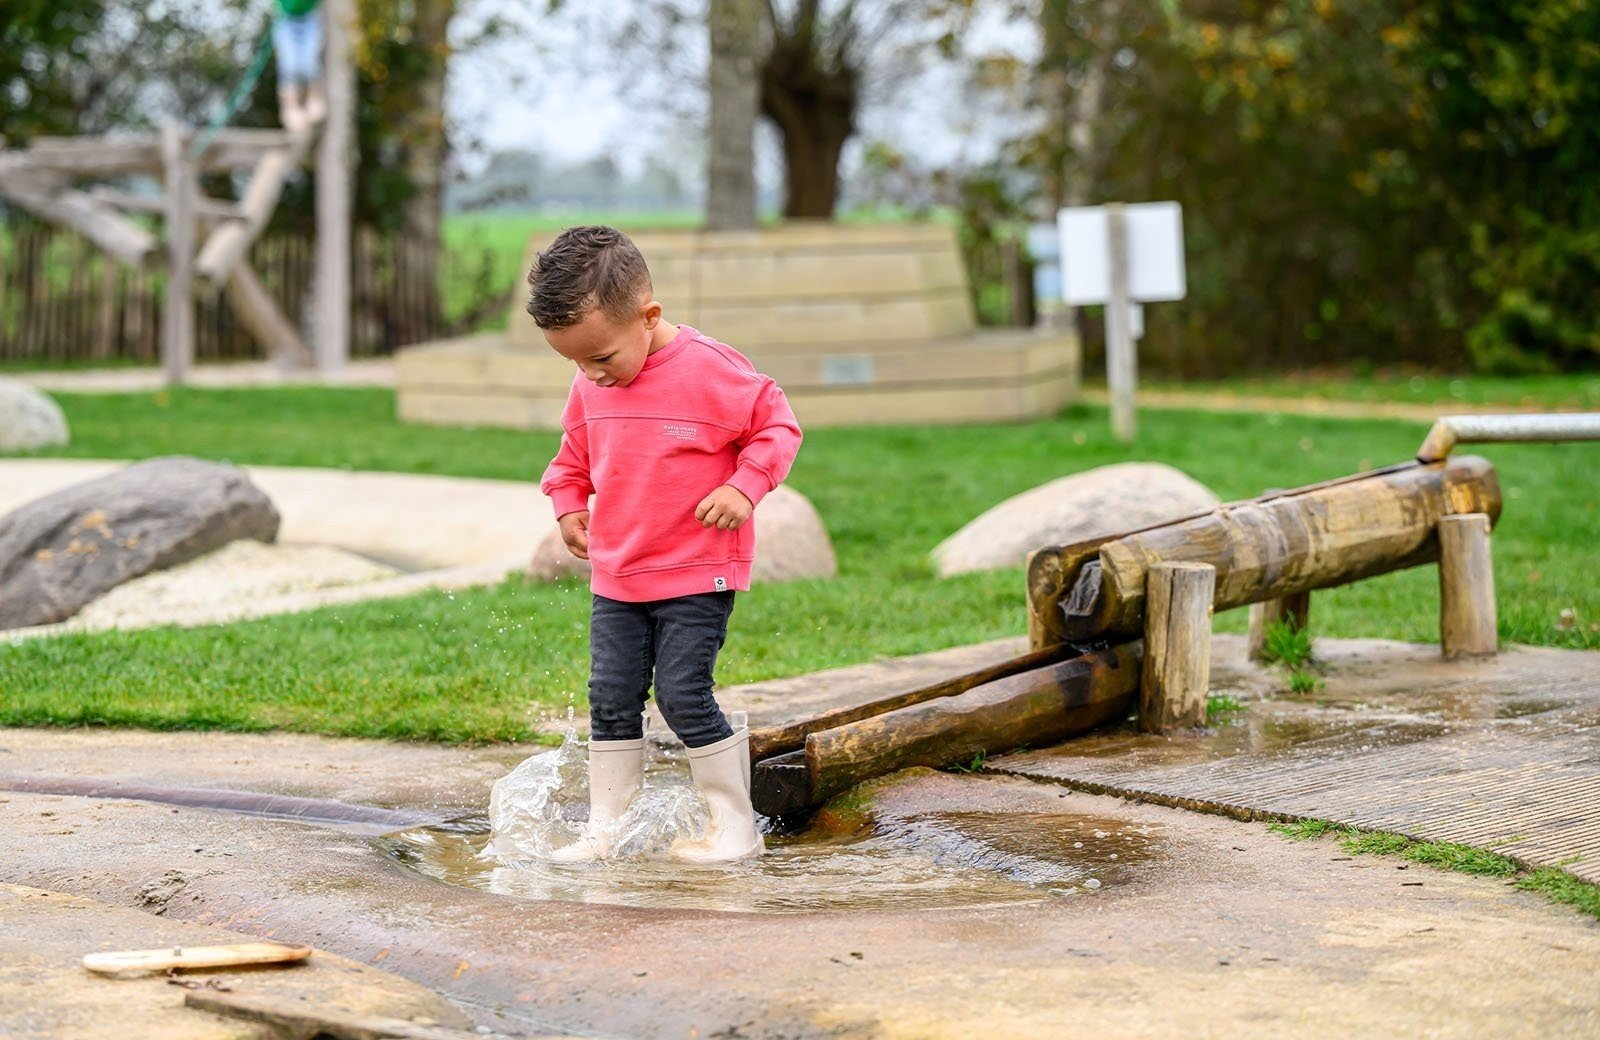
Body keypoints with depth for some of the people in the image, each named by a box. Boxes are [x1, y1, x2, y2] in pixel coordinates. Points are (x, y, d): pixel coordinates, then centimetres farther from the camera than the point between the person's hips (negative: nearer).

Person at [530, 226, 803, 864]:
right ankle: (605, 827, 15)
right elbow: (575, 453, 21)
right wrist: (569, 503, 6)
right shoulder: (591, 388, 4)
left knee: (683, 696, -9)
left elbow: (777, 425, -8)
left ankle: (735, 827, 5)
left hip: (698, 575, -6)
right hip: (615, 577, 6)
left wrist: (743, 486, -20)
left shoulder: (710, 370, -15)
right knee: (611, 699, 5)